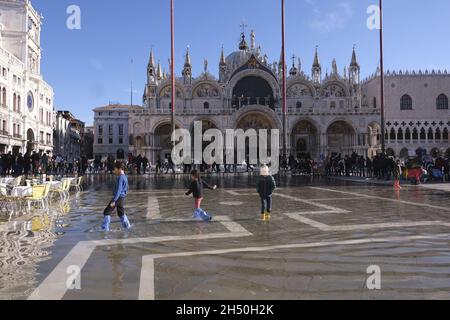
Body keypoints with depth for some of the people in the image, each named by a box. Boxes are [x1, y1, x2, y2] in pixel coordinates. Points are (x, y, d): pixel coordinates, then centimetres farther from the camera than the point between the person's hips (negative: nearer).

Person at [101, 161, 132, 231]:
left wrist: (113, 200, -26)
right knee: (121, 213, 19)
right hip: (122, 198, 9)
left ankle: (105, 228, -1)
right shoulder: (125, 177, 11)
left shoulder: (120, 178, -18)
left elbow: (118, 190, -24)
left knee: (107, 212, -2)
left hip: (118, 197, -9)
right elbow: (126, 188, 21)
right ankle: (127, 226, 22)